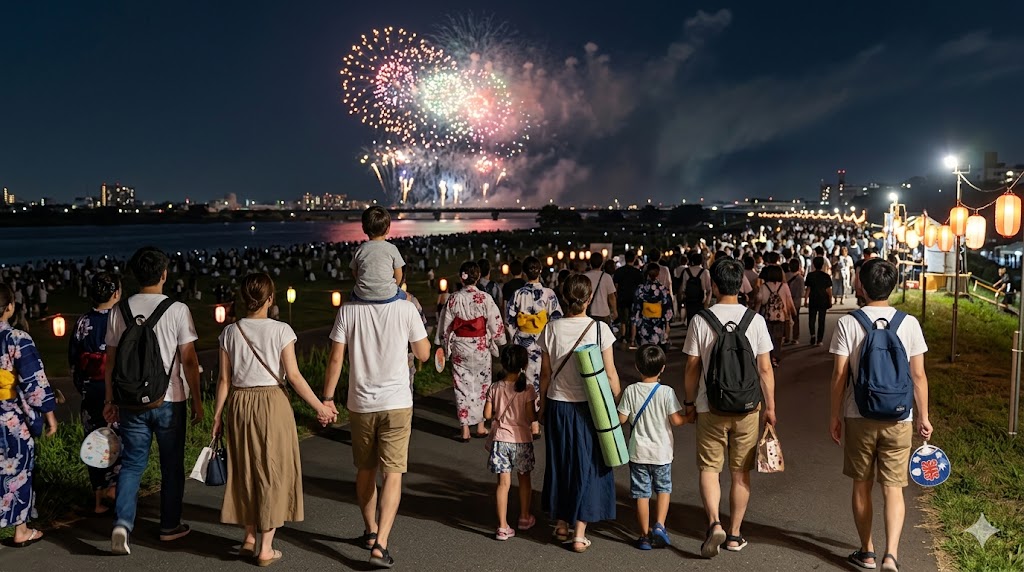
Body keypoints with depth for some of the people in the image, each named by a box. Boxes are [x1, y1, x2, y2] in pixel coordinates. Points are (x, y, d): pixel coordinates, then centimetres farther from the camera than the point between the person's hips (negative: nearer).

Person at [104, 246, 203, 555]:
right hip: (169, 401, -3)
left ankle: (122, 523, -7)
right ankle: (170, 526, 22)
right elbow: (189, 360, -9)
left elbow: (110, 360, 5)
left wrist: (110, 400, 15)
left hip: (131, 401, 3)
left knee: (132, 463, 10)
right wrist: (197, 400, 0)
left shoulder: (120, 310, 1)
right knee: (172, 465, 12)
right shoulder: (177, 310, -10)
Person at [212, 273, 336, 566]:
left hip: (240, 404, 4)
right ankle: (265, 548, 10)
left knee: (246, 471, 17)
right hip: (272, 402, -3)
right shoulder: (281, 330, -8)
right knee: (272, 472, 6)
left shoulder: (230, 332, 1)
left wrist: (218, 414, 11)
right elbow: (293, 376, -10)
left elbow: (225, 380, 2)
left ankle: (250, 538, 26)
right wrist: (320, 407, -3)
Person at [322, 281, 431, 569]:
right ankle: (380, 544, -9)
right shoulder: (406, 309, -9)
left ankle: (371, 532, 34)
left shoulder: (348, 310, -5)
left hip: (360, 404, 2)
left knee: (365, 471, 18)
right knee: (393, 474, 1)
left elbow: (336, 358, -4)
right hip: (397, 404, -2)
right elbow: (424, 354, 1)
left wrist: (327, 398, 4)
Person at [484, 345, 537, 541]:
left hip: (500, 439, 1)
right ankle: (524, 517, 34)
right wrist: (539, 414, 8)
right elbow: (531, 417, -13)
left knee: (503, 483, 3)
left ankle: (503, 527, 1)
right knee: (524, 480, 19)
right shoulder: (527, 389, -11)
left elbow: (487, 414, -2)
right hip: (522, 440, -1)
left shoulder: (495, 388, -4)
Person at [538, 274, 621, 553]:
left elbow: (545, 374, 1)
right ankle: (579, 534, 11)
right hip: (589, 407, -2)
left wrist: (542, 404, 14)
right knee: (587, 466, 9)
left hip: (558, 406, 2)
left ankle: (561, 525, 30)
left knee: (559, 463, 18)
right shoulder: (599, 328, -11)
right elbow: (610, 375, -8)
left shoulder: (551, 329, -6)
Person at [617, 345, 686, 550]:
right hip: (661, 452, 0)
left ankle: (645, 535, 13)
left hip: (638, 452, 0)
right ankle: (659, 525, 3)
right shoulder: (667, 392, -12)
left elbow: (621, 418, -6)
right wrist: (689, 418, 8)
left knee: (642, 493, 8)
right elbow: (676, 420, -11)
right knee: (664, 489, 19)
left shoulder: (630, 391, -9)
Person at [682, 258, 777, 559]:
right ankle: (735, 534, 19)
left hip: (710, 408, -1)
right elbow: (765, 369, -2)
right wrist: (770, 407, 7)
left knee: (709, 467, 8)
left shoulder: (701, 320, -8)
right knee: (741, 472, 12)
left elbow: (692, 367, -4)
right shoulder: (755, 320, -4)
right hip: (747, 408, 2)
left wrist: (689, 401, 10)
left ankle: (715, 523, -11)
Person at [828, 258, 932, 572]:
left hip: (859, 418, 0)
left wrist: (835, 415, 3)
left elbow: (839, 374, -7)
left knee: (862, 486, 13)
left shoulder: (848, 323, -8)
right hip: (899, 420, 1)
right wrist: (923, 416, 8)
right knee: (893, 489, 5)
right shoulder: (909, 323, -4)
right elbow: (918, 376, -2)